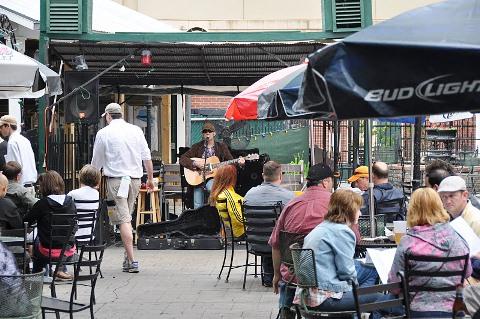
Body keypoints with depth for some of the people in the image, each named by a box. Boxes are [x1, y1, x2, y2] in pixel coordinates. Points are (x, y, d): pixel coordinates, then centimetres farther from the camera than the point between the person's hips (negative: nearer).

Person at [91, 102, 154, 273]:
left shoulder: (103, 133, -1)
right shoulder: (136, 130, 8)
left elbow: (96, 162, 7)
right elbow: (147, 157, 9)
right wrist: (150, 179, 19)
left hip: (116, 179, -4)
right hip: (135, 178, 4)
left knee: (123, 220, -6)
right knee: (127, 217, 15)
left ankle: (132, 260, -12)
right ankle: (127, 257, 16)